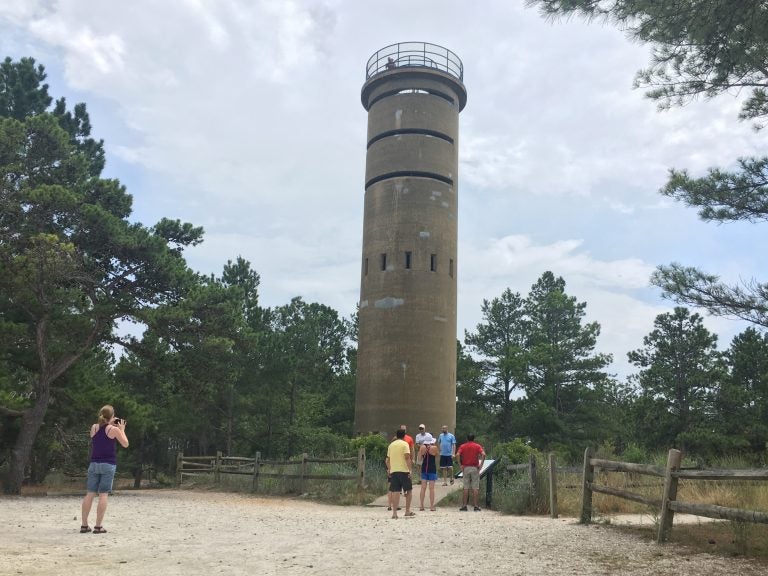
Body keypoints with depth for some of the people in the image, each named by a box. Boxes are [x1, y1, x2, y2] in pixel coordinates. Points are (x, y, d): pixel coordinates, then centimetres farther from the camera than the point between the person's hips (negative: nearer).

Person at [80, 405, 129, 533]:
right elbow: (125, 444, 2)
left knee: (90, 494, 7)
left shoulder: (94, 428, 7)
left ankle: (84, 525, 7)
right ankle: (98, 526, -5)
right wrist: (122, 429, 11)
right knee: (103, 494, -3)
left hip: (94, 464, 5)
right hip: (108, 465, -4)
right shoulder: (114, 429, -6)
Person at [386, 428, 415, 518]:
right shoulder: (404, 444, -3)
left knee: (395, 492, 4)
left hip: (393, 471, 4)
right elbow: (407, 457, -13)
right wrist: (410, 469, -12)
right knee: (409, 490, 10)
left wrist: (389, 470, 24)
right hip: (403, 470, -4)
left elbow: (388, 459, 14)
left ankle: (394, 513, 1)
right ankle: (407, 511, 11)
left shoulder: (391, 445, 12)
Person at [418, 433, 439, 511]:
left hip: (424, 468, 2)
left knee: (423, 488, 8)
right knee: (431, 488, 1)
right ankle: (432, 506, 1)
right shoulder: (434, 448, -10)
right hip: (432, 469, -2)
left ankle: (421, 505, 9)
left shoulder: (422, 447, -5)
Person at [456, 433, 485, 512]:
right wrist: (481, 464, -8)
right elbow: (483, 454, -14)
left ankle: (464, 506, 5)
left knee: (466, 488, 6)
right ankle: (476, 506, 2)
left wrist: (460, 465, -5)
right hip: (475, 468, -1)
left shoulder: (462, 446, 6)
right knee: (475, 488, 3)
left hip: (465, 468, 1)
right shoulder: (477, 446, 3)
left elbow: (457, 455, -10)